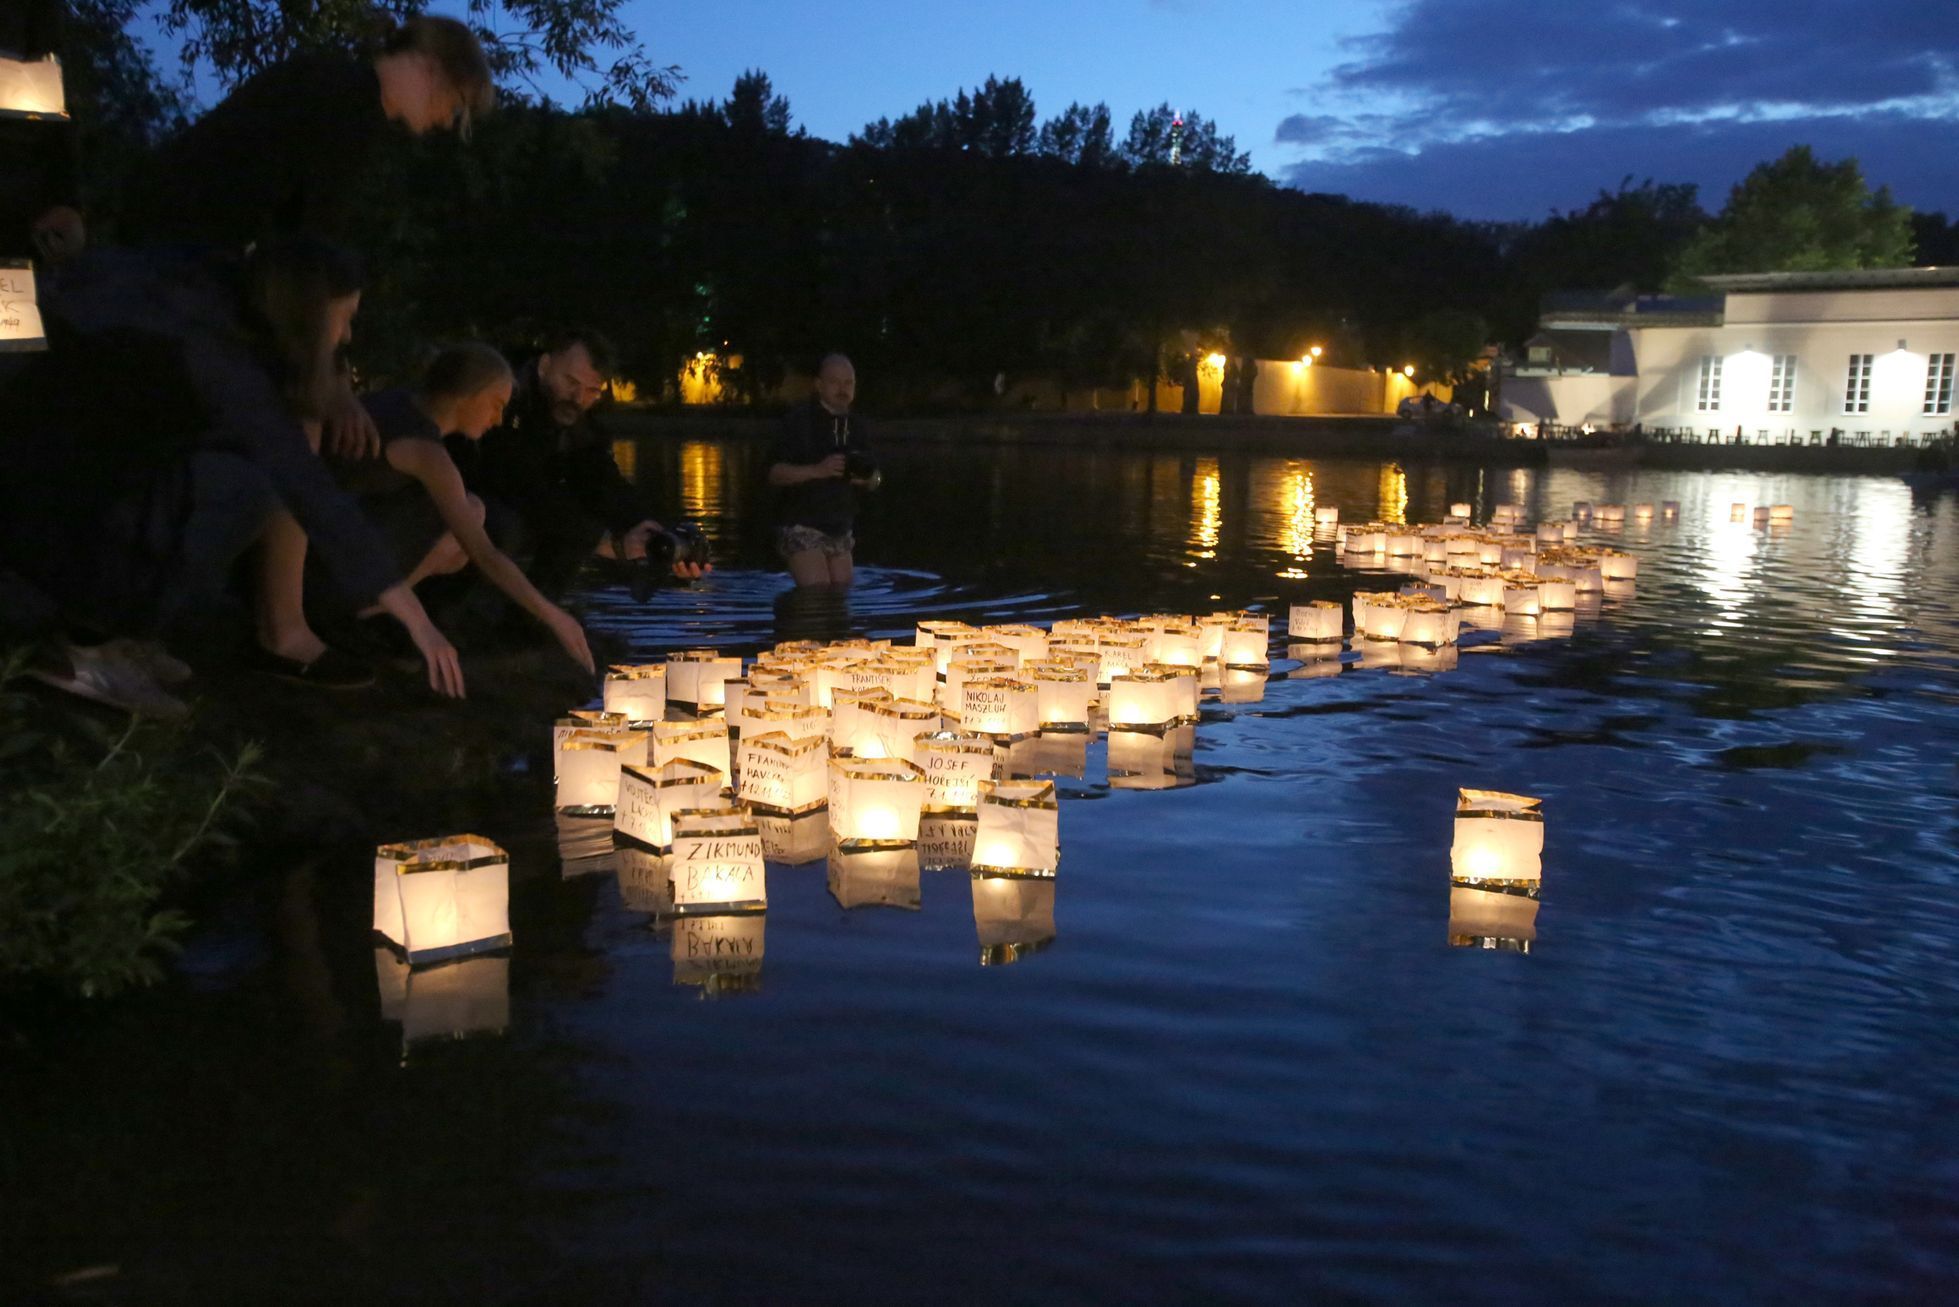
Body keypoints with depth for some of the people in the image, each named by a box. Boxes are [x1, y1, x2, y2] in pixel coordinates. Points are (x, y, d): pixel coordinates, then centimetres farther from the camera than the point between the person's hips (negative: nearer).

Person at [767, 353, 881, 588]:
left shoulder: (857, 427, 11)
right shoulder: (798, 421, -7)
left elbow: (872, 479, 18)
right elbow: (775, 473, -13)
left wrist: (869, 479, -7)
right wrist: (816, 471, -28)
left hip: (841, 531, 7)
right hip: (801, 526, -6)